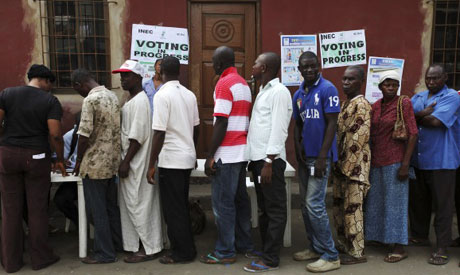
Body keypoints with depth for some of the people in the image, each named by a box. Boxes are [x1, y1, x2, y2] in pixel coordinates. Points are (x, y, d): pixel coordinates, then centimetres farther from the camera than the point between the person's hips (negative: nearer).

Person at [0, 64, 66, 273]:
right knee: (37, 208, 9)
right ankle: (40, 258, 20)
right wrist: (60, 159, -1)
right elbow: (55, 134, -13)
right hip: (36, 157, -2)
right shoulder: (50, 101, -6)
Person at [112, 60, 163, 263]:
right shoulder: (132, 100, 16)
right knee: (130, 203, 15)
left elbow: (137, 136, -21)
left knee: (139, 204, -2)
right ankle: (134, 244, 27)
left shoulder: (139, 101, -15)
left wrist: (126, 162, -20)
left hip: (137, 162, -10)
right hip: (131, 160, 10)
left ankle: (149, 249, 9)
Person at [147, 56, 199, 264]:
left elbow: (159, 133, -18)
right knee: (181, 205, 17)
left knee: (173, 208, 4)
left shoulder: (162, 95, -14)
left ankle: (182, 252, 13)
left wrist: (151, 165, -13)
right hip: (187, 157, 8)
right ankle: (186, 247, 27)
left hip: (171, 160, -7)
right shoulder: (189, 94, 7)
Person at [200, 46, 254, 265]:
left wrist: (210, 156, -15)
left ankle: (225, 251, 7)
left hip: (227, 153, -9)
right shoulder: (243, 83, 15)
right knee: (239, 199, 15)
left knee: (222, 202, -1)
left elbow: (221, 124, -18)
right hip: (242, 150, 9)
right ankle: (245, 244, 25)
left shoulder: (224, 84, -12)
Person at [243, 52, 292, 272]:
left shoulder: (279, 92, -11)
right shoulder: (263, 91, 17)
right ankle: (265, 249, 28)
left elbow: (278, 129, -18)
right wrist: (256, 160, 17)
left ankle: (271, 259, 7)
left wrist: (269, 162, -22)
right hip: (258, 157, 9)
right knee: (264, 208, 16)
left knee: (275, 210, 0)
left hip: (270, 159, -9)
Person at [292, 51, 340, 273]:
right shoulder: (298, 95, 11)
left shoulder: (328, 89, -10)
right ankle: (316, 247, 26)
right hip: (305, 156, 8)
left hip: (320, 156, -8)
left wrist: (322, 157, -18)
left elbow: (332, 124, -14)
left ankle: (331, 255, 4)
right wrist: (298, 147, 0)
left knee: (314, 204, -9)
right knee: (305, 204, 12)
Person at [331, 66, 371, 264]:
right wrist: (338, 162, 14)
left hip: (354, 165, -9)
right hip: (341, 164, 9)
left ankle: (356, 252, 9)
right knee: (339, 205, 16)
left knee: (352, 208, -3)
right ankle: (343, 244, 30)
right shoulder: (344, 104, 16)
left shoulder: (361, 104, -12)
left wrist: (347, 164, -16)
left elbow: (360, 137, -19)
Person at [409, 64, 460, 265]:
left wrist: (415, 117, -6)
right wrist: (423, 114, -15)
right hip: (417, 159, 6)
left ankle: (441, 247, 9)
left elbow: (435, 121, -20)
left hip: (441, 160, -6)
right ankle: (419, 235, 33)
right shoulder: (418, 98, 14)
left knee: (442, 204, 1)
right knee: (417, 200, 16)